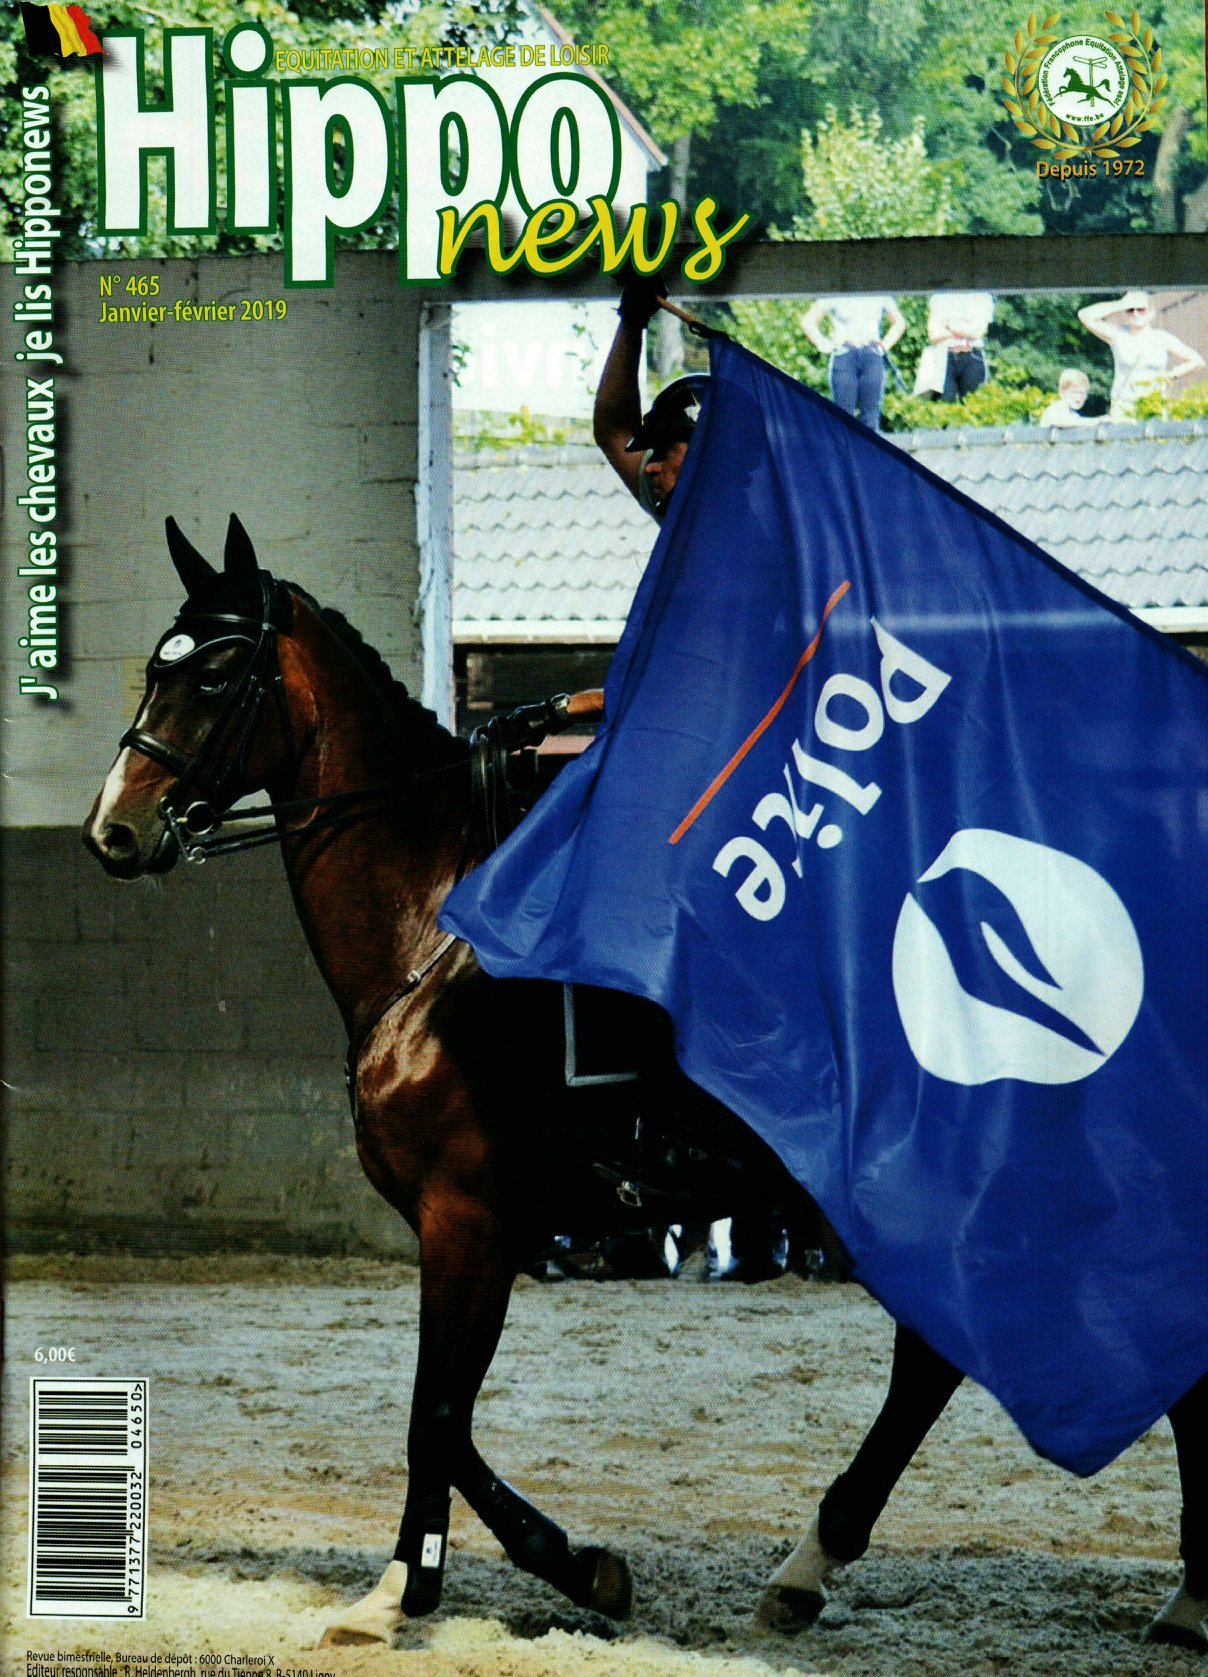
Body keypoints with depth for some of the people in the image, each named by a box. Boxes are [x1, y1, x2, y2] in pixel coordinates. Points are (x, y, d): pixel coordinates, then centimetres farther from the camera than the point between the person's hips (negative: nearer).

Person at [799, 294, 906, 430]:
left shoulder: (879, 297, 10)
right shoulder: (835, 297, 4)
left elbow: (899, 322, 25)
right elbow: (807, 321, 8)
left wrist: (886, 345, 12)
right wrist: (823, 344, 0)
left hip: (873, 356, 2)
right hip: (843, 356, -2)